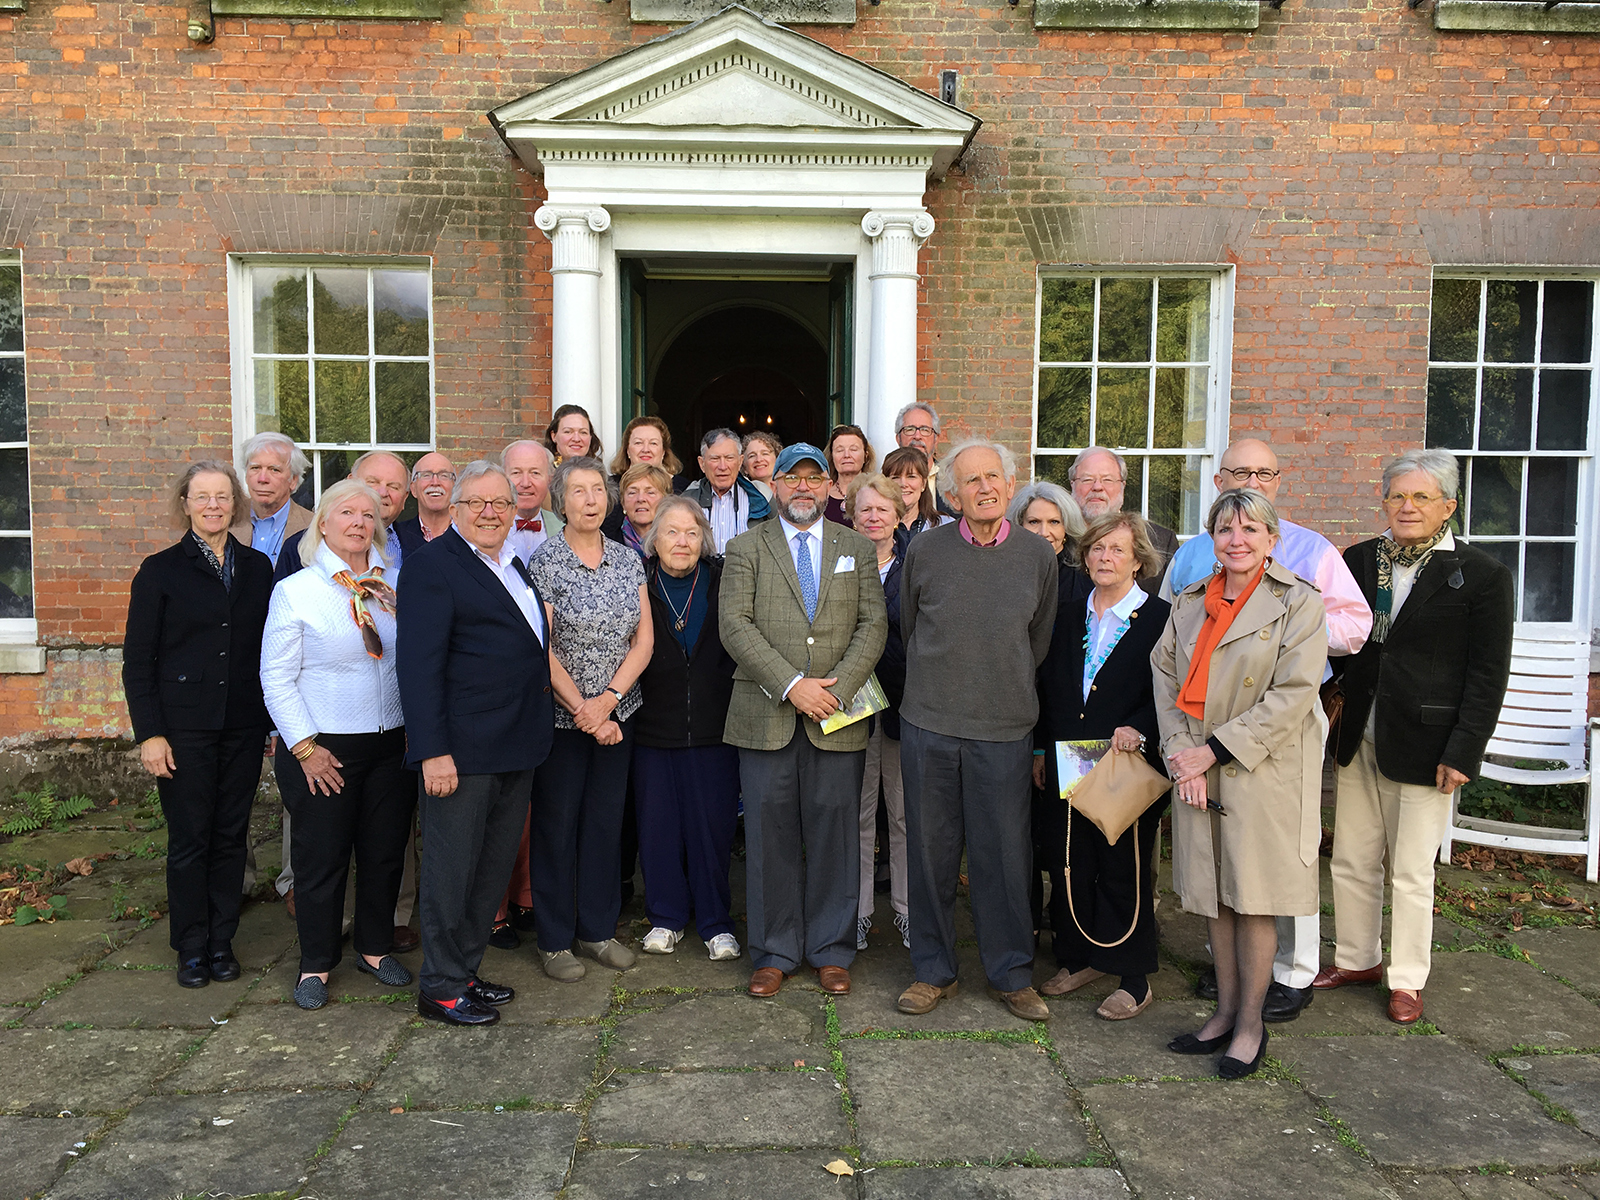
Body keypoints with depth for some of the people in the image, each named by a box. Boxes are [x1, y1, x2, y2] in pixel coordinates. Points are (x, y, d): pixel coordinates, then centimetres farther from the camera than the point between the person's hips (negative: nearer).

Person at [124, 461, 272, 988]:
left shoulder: (258, 567, 8)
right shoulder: (161, 570, 0)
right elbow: (137, 659, -2)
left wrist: (275, 721, 5)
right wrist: (149, 733, -9)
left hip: (244, 727, 3)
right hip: (185, 728, -3)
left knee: (231, 836, 9)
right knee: (189, 839, 3)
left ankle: (222, 941, 23)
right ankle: (192, 948, 18)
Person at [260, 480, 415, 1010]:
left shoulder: (390, 589, 6)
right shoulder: (295, 591, -4)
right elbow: (277, 678, -5)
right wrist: (304, 747, -10)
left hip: (392, 743, 4)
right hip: (324, 748, -3)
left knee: (386, 850, 13)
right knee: (321, 856, 6)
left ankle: (375, 948, 32)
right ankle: (316, 963, 24)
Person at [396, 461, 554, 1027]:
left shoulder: (515, 566, 16)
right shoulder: (432, 564, -9)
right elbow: (418, 664, -16)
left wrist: (536, 734, 13)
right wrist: (433, 752, -21)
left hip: (517, 750, 8)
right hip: (460, 751, -8)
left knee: (493, 869, 16)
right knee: (452, 870, 4)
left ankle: (465, 971, 31)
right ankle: (440, 988, 18)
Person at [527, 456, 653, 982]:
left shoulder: (628, 559, 4)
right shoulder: (543, 562, -8)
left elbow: (644, 638, 1)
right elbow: (541, 649, -12)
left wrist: (608, 699, -11)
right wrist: (582, 710, -15)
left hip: (617, 713, 4)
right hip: (561, 715, -4)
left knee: (606, 819, 11)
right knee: (556, 822, 6)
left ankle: (598, 929, 26)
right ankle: (554, 940, 19)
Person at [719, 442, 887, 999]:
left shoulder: (858, 548, 12)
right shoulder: (747, 547, 7)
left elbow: (873, 624, 4)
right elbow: (734, 623, -5)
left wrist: (837, 686, -11)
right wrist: (790, 685, -14)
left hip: (837, 718, 1)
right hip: (766, 715, -1)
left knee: (833, 832, 6)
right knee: (770, 835, 5)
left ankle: (831, 952, 21)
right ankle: (774, 953, 19)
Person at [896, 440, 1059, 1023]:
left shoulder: (1039, 555, 2)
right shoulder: (925, 550, 1)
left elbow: (1039, 641, 14)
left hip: (1004, 729, 0)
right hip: (928, 724, 0)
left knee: (1005, 853, 5)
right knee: (931, 849, 8)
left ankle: (1012, 974, 22)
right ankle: (934, 970, 23)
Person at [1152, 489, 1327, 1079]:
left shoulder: (1299, 603, -7)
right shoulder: (1189, 602, 9)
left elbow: (1292, 695, -14)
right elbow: (1166, 676, 6)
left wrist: (1213, 750, -15)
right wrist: (1180, 753, -8)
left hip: (1262, 771, -5)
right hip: (1198, 770, 5)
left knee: (1253, 899, 3)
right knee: (1215, 896, 13)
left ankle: (1250, 1023, 19)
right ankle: (1225, 1012, 28)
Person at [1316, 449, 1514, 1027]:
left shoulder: (1482, 576, -6)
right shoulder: (1359, 561, 6)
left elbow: (1488, 676, -7)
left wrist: (1462, 754, -12)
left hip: (1424, 746, -4)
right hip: (1359, 739, 5)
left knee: (1411, 872, 5)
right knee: (1351, 861, 13)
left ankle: (1407, 980, 23)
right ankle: (1357, 959, 31)